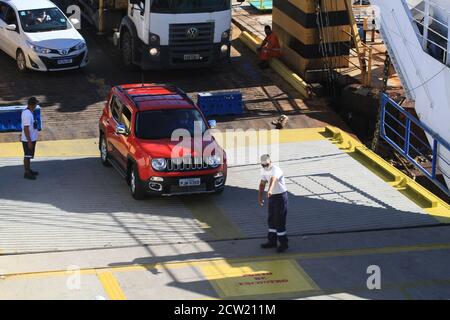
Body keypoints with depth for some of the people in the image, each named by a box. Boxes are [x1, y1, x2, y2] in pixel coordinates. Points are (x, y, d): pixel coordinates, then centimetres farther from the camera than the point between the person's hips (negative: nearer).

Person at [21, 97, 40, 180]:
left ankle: (29, 170, 30)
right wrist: (29, 141, -24)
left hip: (32, 139, 10)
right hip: (28, 140, -10)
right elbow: (26, 128, -26)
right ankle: (27, 173, 7)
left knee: (29, 155, 19)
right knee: (27, 156, 0)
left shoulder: (29, 112, 6)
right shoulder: (27, 114, -25)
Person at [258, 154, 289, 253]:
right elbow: (262, 183, 14)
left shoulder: (275, 170, -26)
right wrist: (260, 197, 13)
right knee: (271, 220, 15)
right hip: (271, 196, 8)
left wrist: (270, 190, -64)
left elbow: (273, 180, -46)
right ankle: (272, 241, 26)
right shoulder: (263, 170, 2)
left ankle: (283, 243, 3)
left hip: (280, 196, -8)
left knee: (279, 221, -6)